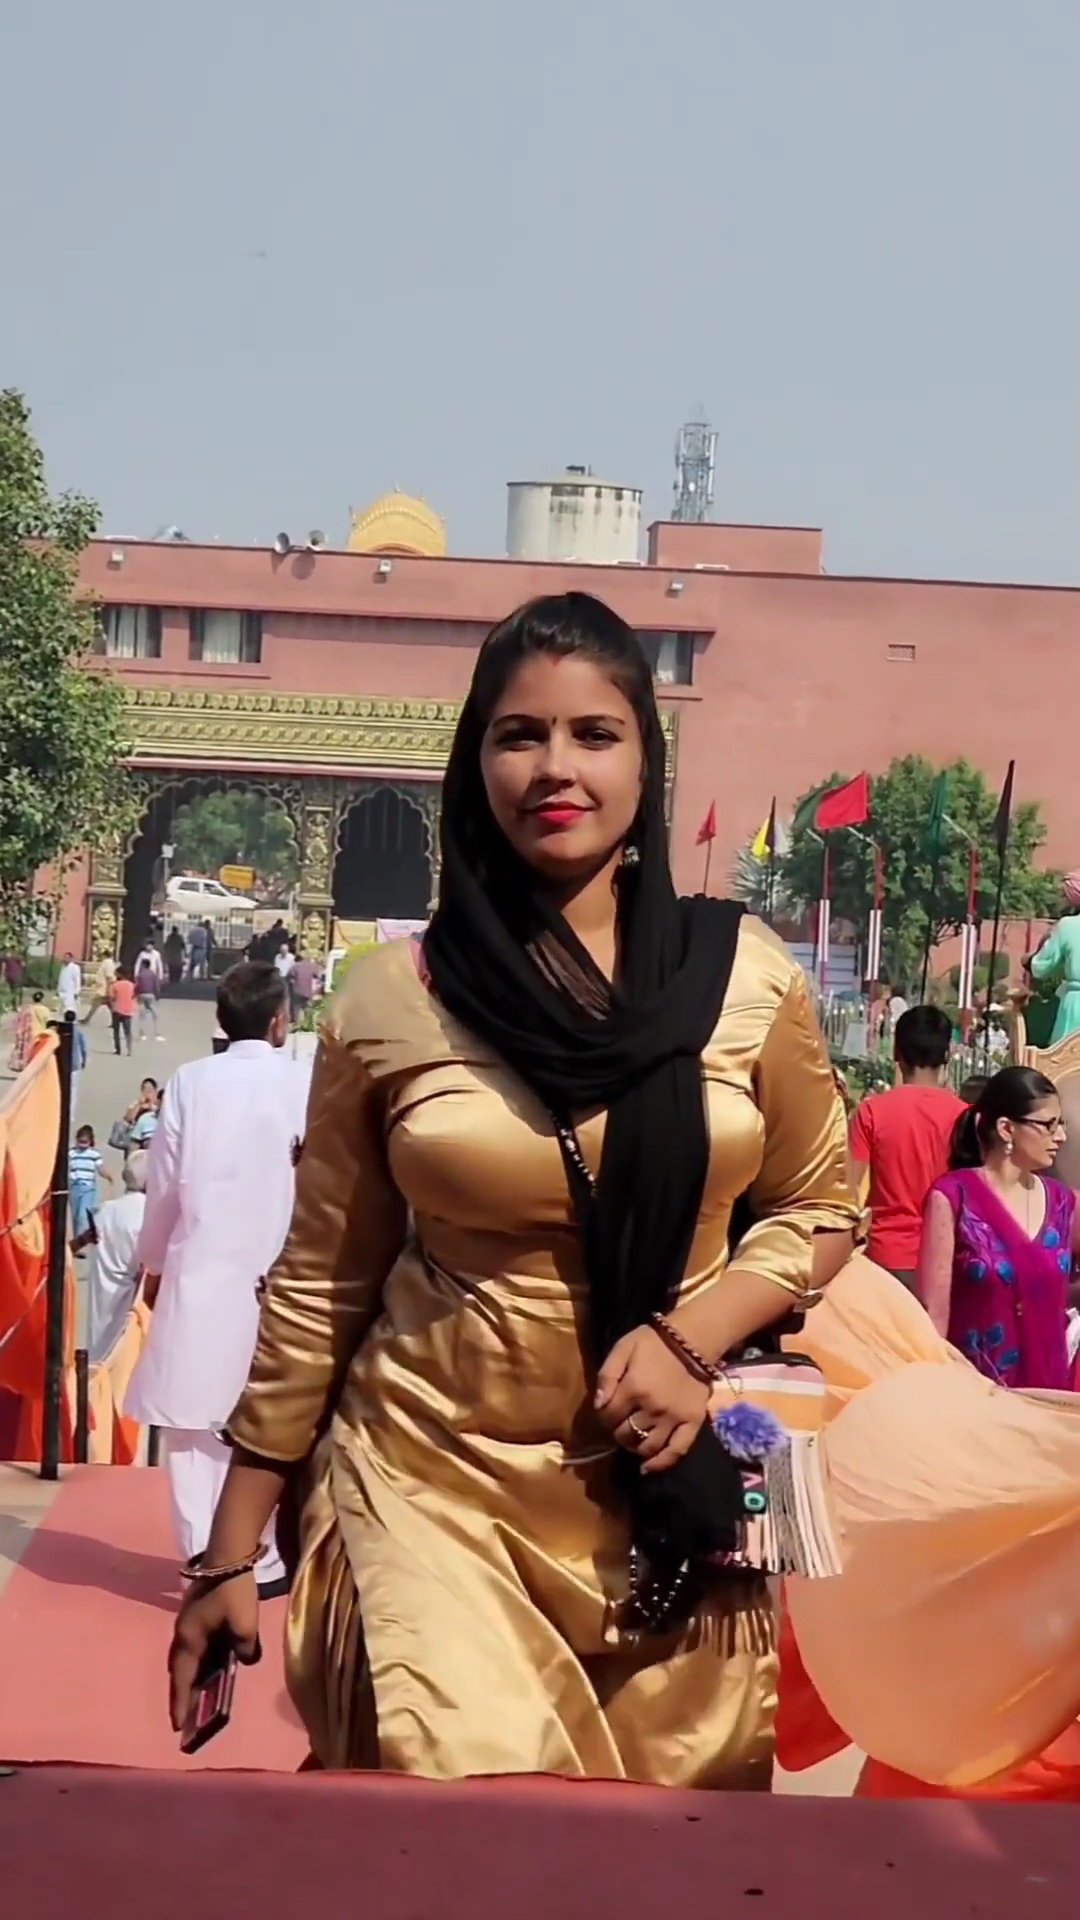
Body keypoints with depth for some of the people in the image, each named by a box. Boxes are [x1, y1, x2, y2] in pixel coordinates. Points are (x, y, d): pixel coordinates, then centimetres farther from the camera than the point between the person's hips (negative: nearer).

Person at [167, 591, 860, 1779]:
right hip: (434, 1473, -1)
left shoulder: (746, 975, -1)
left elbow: (819, 1208, 10)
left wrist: (689, 1339, -9)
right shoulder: (392, 998, -3)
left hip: (669, 1489, 2)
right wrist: (230, 1551, 4)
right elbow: (319, 1285, 3)